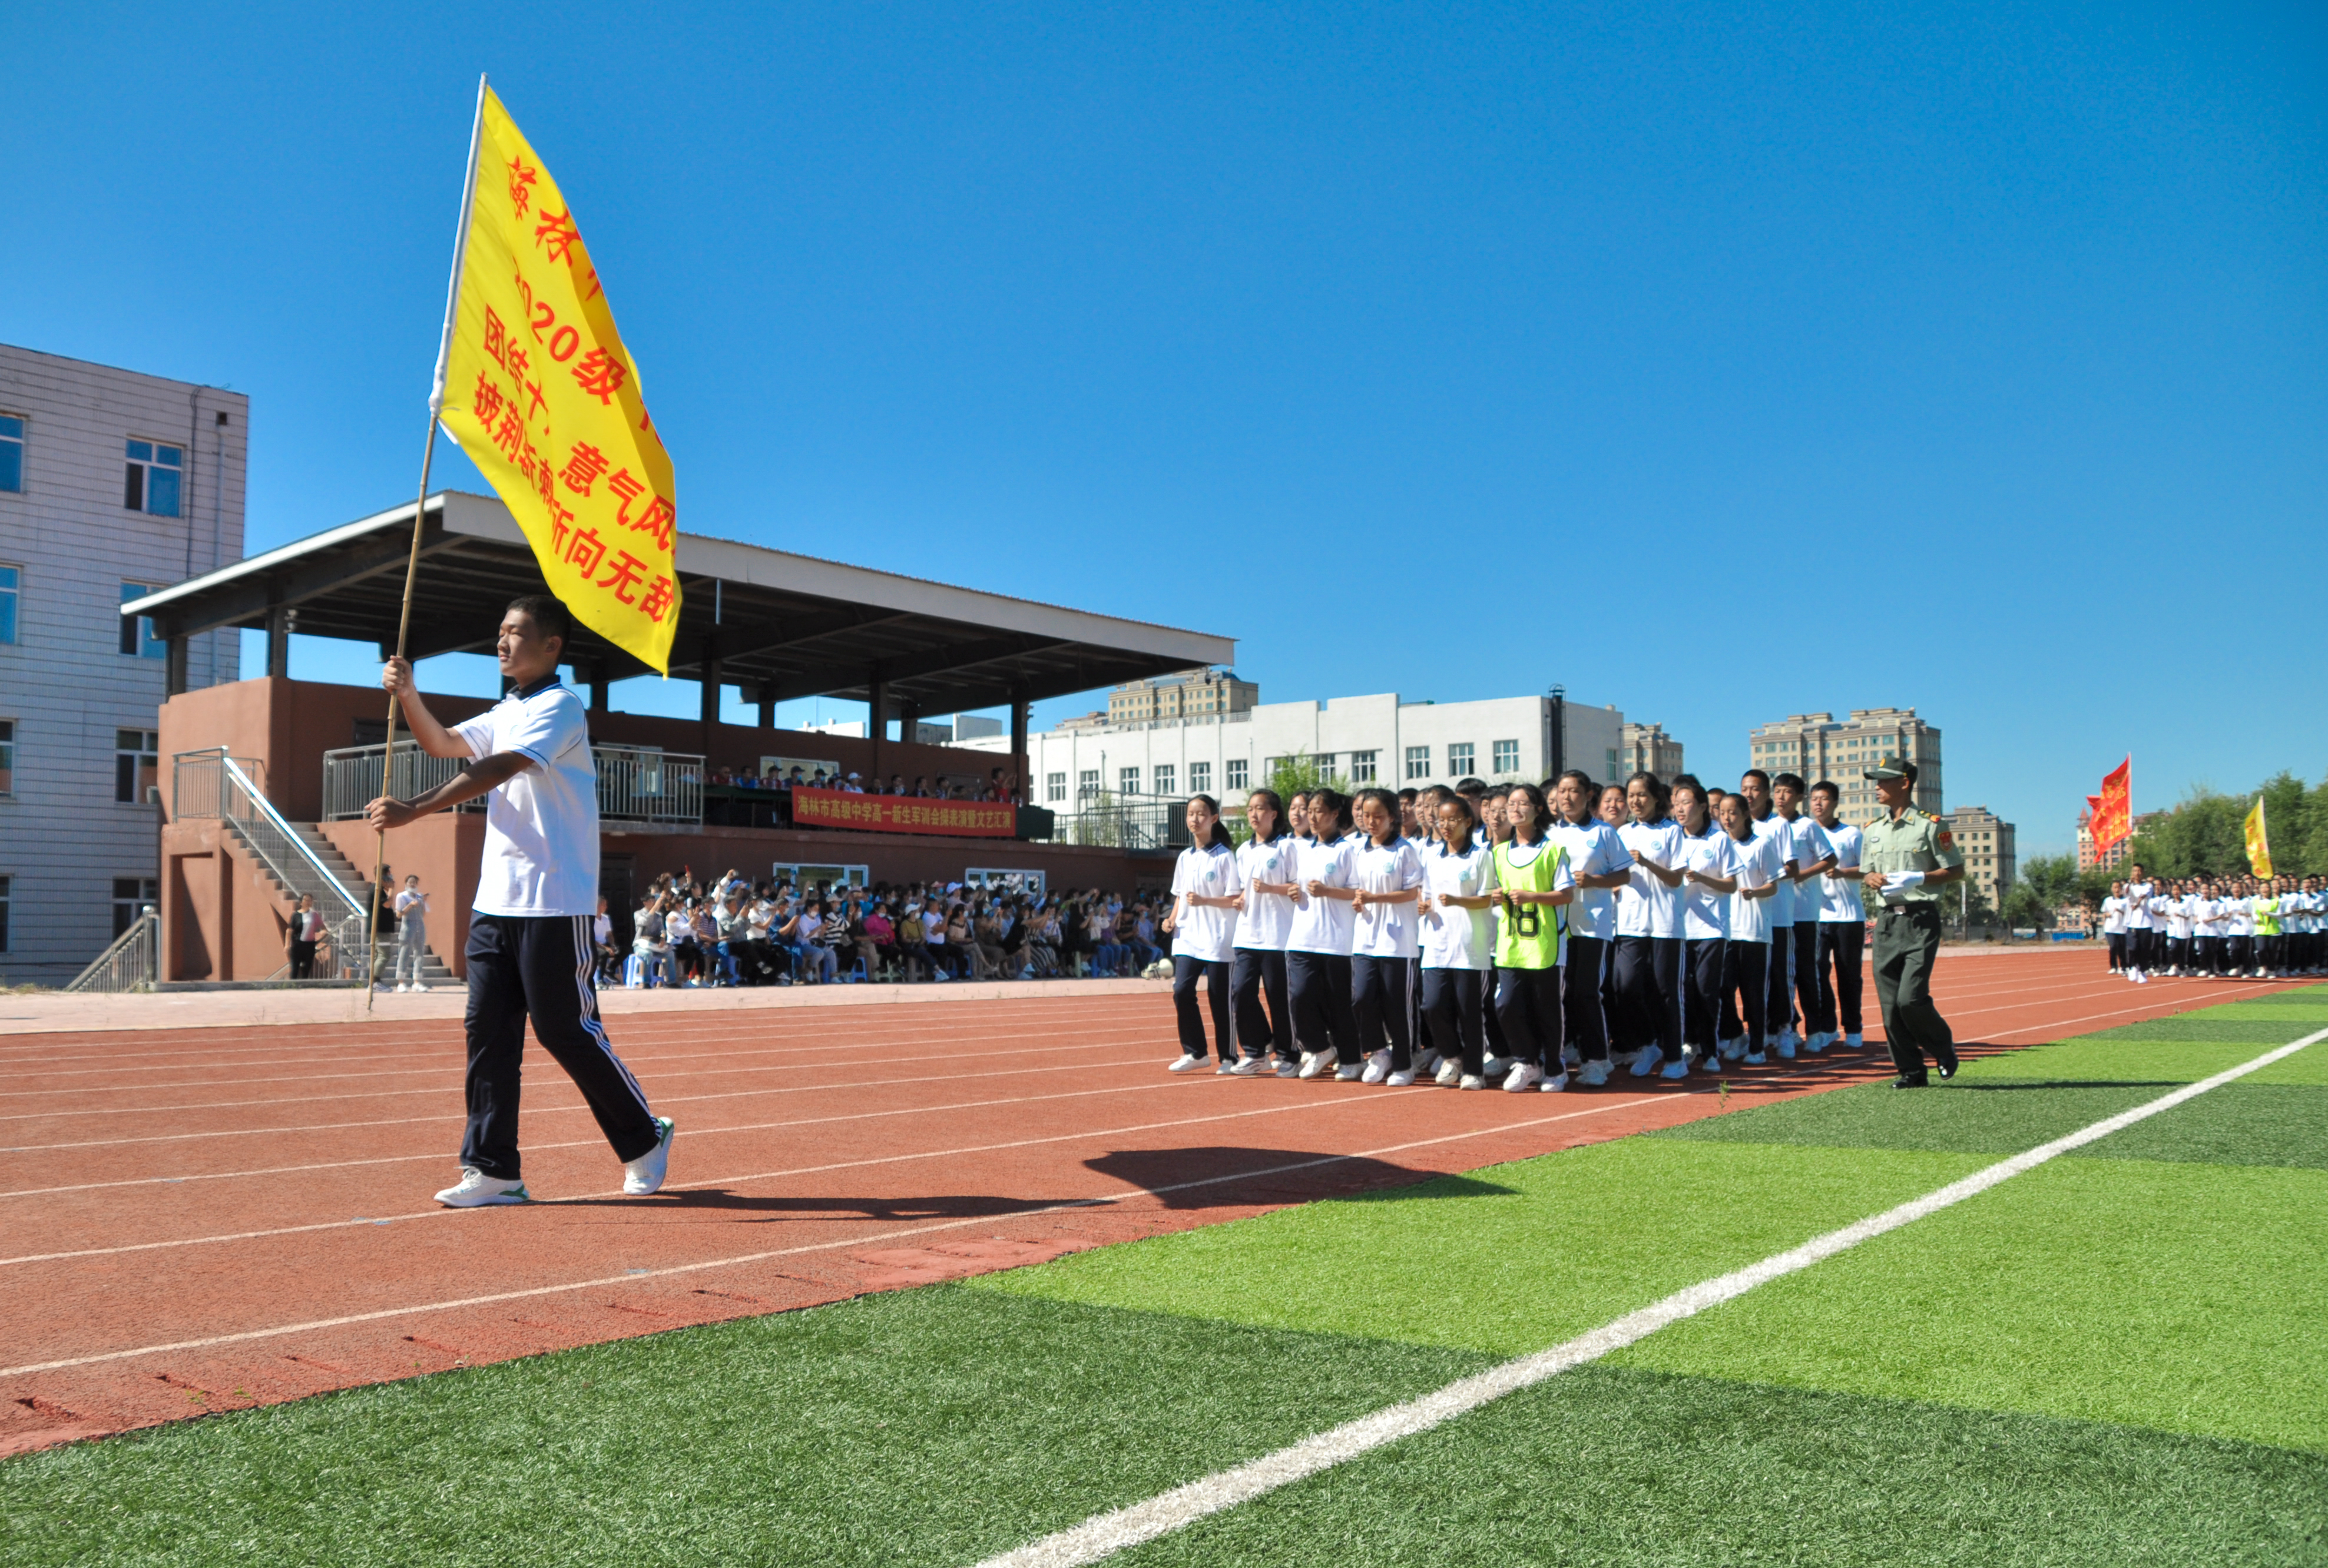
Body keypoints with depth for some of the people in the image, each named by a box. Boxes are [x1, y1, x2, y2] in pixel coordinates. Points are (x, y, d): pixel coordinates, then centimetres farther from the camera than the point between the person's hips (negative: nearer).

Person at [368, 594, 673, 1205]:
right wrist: (408, 695, 3)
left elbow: (495, 770, -23)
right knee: (488, 1031, 3)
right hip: (495, 901, 8)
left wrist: (413, 810, -29)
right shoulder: (505, 714, 18)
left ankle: (645, 1139, 15)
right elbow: (443, 744, 21)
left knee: (566, 1030, -3)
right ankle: (493, 1170, 8)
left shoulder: (559, 708, -11)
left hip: (552, 904, -8)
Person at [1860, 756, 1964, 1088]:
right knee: (1889, 1004, 1)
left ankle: (1944, 1047, 14)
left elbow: (1956, 870, -3)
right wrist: (1871, 879, -2)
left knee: (1911, 998, -14)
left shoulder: (1930, 825, -3)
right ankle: (1911, 1071, 11)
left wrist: (1916, 879, -16)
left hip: (1920, 920, -6)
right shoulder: (1873, 830, 15)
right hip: (1887, 921, 6)